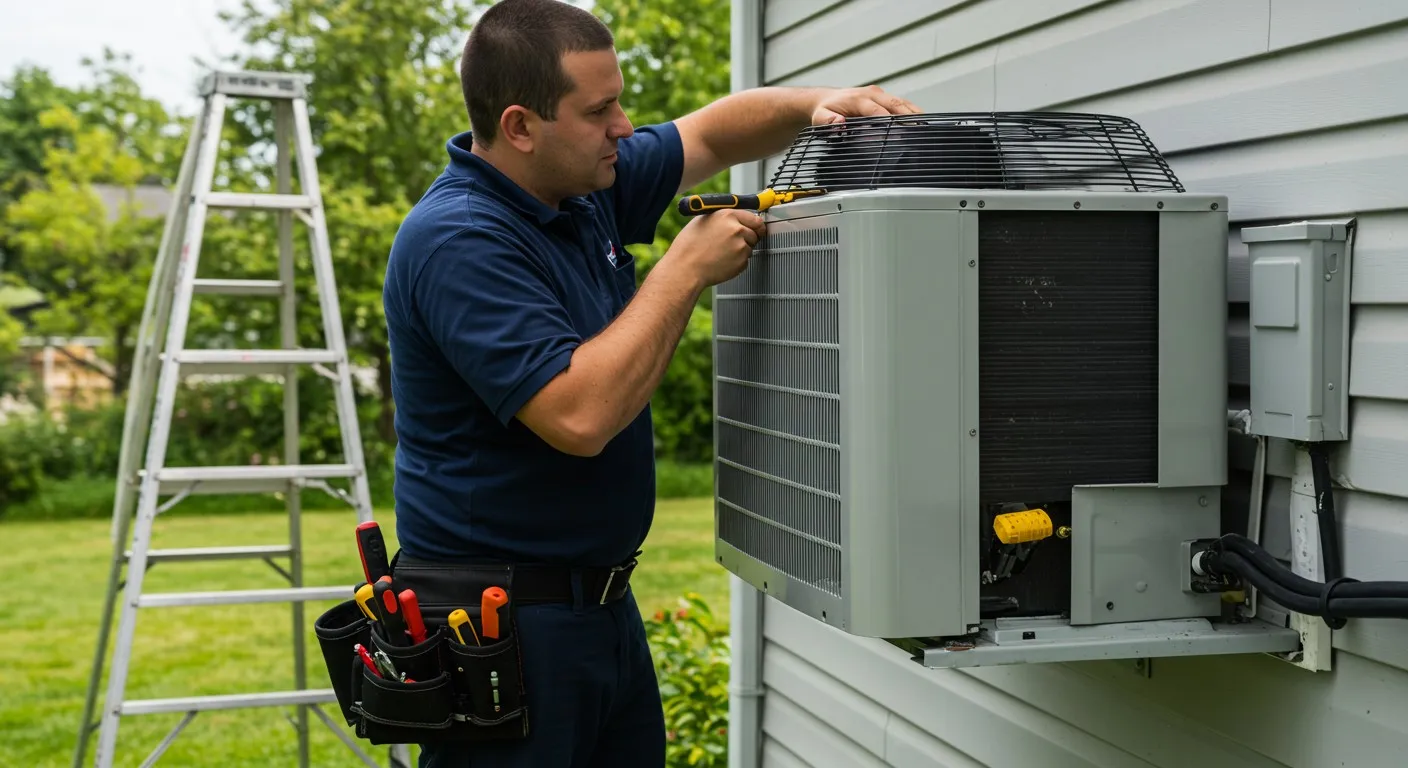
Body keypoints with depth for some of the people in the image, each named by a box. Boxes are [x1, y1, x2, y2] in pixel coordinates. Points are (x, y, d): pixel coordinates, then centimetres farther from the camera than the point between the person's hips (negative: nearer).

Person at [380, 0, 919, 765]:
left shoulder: (587, 187, 4)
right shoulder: (455, 242, -22)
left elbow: (712, 133, 20)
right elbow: (580, 416, -30)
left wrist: (816, 102, 0)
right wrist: (688, 270, -20)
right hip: (502, 619, -9)